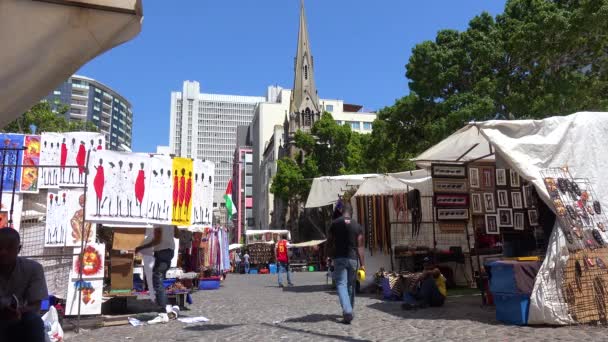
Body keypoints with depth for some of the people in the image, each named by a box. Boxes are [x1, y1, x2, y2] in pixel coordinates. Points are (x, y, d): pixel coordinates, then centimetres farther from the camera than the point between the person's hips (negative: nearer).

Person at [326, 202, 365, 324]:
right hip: (353, 259, 3)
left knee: (341, 285, -4)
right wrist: (362, 264, 0)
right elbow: (360, 246, -1)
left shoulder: (335, 223, -3)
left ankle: (347, 312, -22)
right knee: (351, 285, 15)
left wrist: (330, 256, 17)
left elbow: (329, 243, 1)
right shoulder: (357, 226, 2)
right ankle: (349, 312, 27)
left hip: (339, 258, -3)